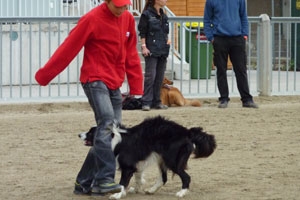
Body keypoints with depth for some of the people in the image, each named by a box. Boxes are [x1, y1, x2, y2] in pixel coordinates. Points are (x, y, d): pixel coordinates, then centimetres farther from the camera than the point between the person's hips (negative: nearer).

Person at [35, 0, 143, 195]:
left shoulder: (128, 19, 6)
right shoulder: (91, 20, -11)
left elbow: (131, 54, 12)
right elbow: (68, 49, -10)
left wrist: (136, 88, 9)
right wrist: (44, 75, -8)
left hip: (115, 84, 7)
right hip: (95, 80, -7)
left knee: (113, 132, 4)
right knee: (107, 123, -23)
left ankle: (84, 182, 11)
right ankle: (104, 179, -26)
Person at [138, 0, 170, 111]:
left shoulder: (164, 16, 14)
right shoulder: (147, 14, -6)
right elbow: (142, 32, -7)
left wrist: (167, 40, 9)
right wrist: (144, 46, -12)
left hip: (163, 51, 7)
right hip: (151, 50, -7)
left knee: (160, 77, 7)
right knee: (150, 76, -9)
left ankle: (156, 101, 13)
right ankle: (146, 102, -6)